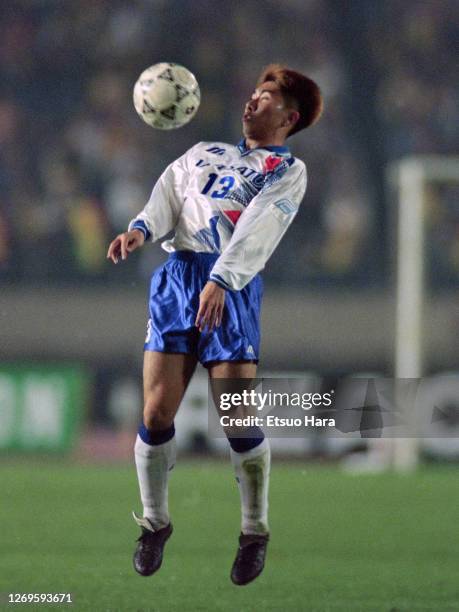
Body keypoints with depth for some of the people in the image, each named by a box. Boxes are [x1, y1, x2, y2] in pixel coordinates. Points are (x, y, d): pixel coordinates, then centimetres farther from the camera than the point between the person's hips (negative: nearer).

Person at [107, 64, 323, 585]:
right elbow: (170, 193, 9)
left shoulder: (288, 170, 10)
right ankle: (154, 523, 13)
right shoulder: (205, 153, 25)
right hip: (176, 276, 4)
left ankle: (254, 533, 7)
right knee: (156, 412, -6)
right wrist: (141, 228, -15)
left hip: (232, 288, -3)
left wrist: (220, 279, -23)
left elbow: (259, 227, -7)